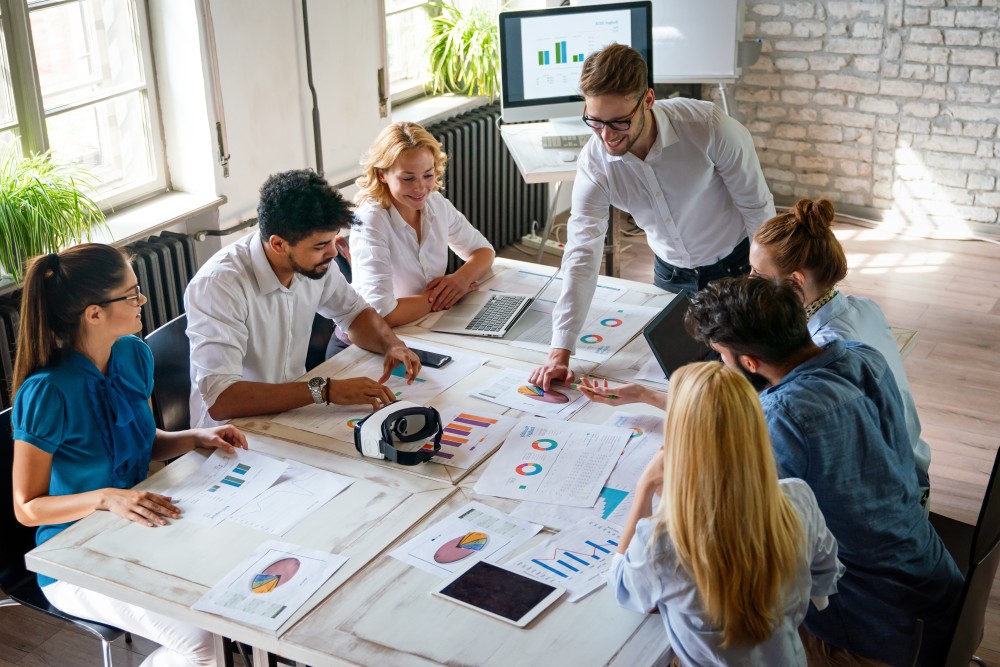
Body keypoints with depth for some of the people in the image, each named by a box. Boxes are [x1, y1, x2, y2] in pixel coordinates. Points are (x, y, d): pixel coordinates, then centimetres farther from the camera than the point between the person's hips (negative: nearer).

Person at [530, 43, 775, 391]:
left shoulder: (707, 126, -31)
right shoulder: (594, 163, -22)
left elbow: (757, 206, -17)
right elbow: (581, 257, -25)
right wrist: (560, 353, -31)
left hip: (736, 264, -2)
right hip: (670, 271, 3)